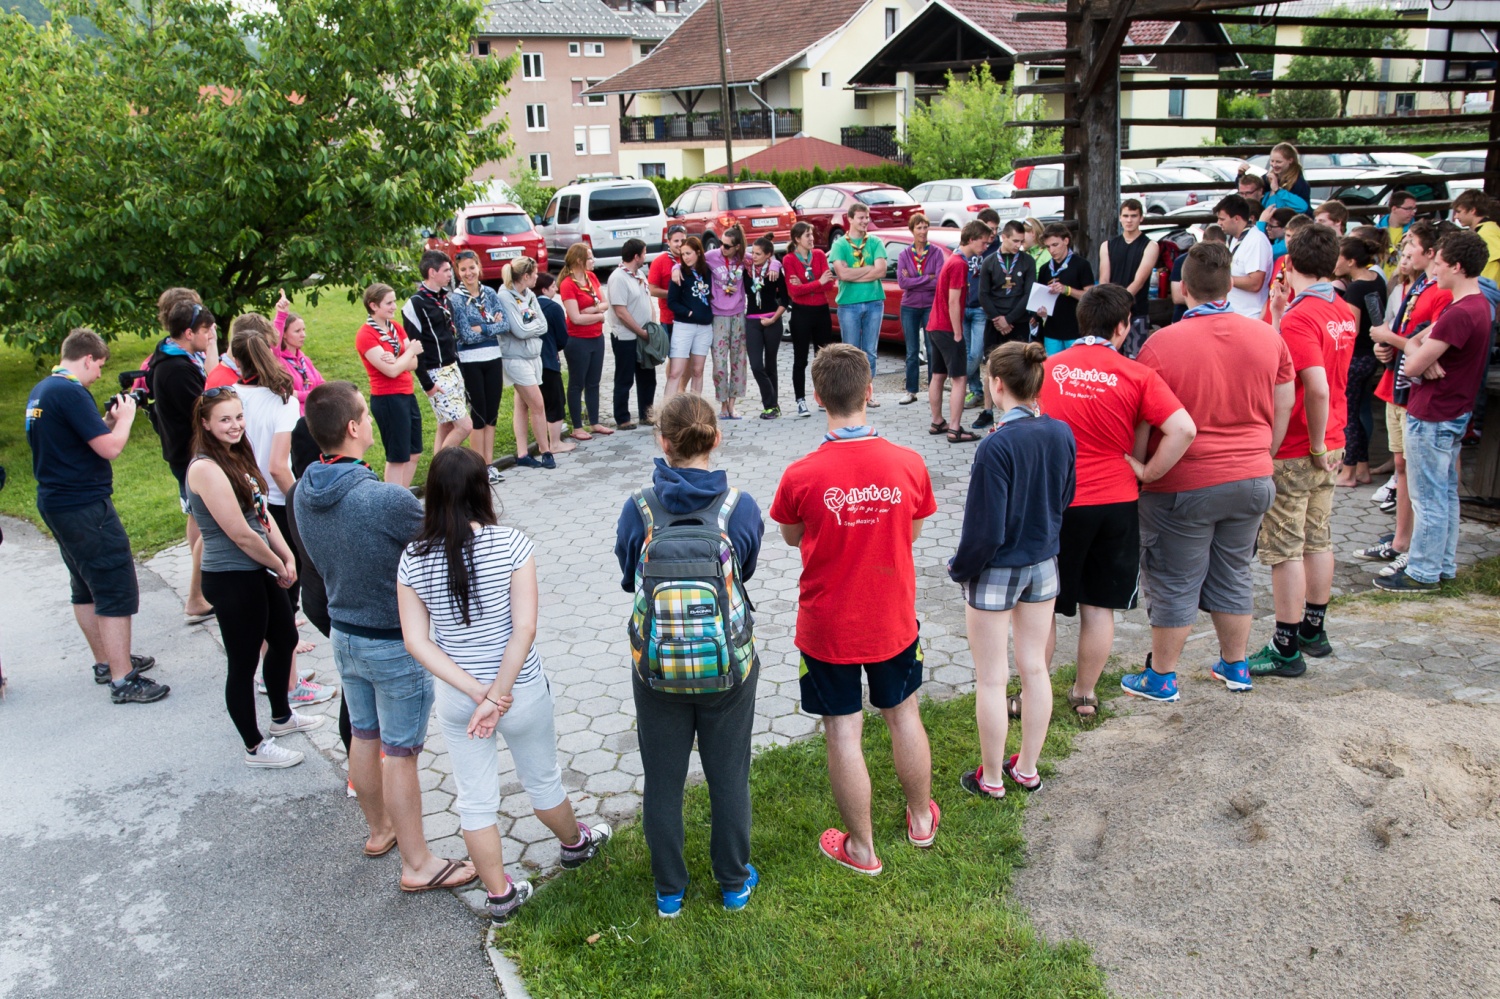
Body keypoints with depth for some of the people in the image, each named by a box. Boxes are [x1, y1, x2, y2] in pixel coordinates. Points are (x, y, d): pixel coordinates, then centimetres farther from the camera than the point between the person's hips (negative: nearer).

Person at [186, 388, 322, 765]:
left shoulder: (237, 455, 7)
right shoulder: (206, 468, -21)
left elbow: (262, 512, 10)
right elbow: (241, 534, -22)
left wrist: (287, 556, -1)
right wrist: (279, 567, -9)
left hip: (259, 570, 10)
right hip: (231, 579, -10)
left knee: (285, 640, 23)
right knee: (243, 663, 4)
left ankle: (282, 717, 45)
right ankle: (255, 748, 20)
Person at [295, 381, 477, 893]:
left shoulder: (304, 493, -7)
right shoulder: (388, 500, -31)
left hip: (343, 633, 7)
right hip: (393, 643, -7)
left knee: (364, 735, 23)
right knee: (400, 753, 5)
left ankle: (379, 830, 44)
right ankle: (417, 864, 21)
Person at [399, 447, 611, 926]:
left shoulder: (413, 558, -9)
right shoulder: (510, 544, -18)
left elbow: (416, 641, -11)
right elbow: (524, 629, -23)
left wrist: (476, 692, -13)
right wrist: (496, 696, -17)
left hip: (455, 699, 2)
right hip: (521, 689, -2)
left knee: (475, 800, 17)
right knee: (542, 780, 23)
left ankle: (500, 896, 31)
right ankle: (575, 844, 49)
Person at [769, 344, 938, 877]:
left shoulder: (800, 476, -21)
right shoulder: (909, 463, -14)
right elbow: (912, 533, 2)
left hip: (827, 627, -3)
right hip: (893, 619, 3)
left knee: (844, 733, 11)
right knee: (903, 713, 23)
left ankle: (861, 847, 26)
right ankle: (921, 818, 43)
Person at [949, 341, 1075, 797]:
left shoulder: (997, 446, -25)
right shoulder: (1062, 434, -6)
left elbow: (985, 529, -22)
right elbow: (1064, 499, 7)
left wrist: (960, 568, -7)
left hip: (995, 573, -6)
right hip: (1044, 566, 6)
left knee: (991, 679, 8)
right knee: (1035, 669, 17)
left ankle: (991, 778, 22)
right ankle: (1027, 768, 32)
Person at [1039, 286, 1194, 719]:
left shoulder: (1047, 369, -2)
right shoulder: (1137, 375, -4)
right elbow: (1184, 429, -13)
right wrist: (1148, 472, -3)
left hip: (1055, 502, 0)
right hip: (1115, 502, 1)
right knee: (1099, 606, 14)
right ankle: (1085, 695, 25)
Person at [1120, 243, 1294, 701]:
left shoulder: (1161, 344, -16)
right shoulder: (1268, 337, -1)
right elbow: (1283, 409, 8)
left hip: (1184, 486, -5)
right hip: (1252, 479, 5)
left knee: (1174, 584, 7)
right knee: (1233, 576, 20)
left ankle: (1161, 677, 19)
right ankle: (1235, 666, 34)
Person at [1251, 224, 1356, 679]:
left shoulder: (1300, 317, -20)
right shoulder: (1345, 313, 7)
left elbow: (1317, 388, -29)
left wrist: (1316, 444, -18)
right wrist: (1280, 315, 7)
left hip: (1294, 451, -9)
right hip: (1329, 444, 9)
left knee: (1284, 548, -2)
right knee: (1318, 539, 17)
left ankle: (1286, 648, 5)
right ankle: (1314, 630, 29)